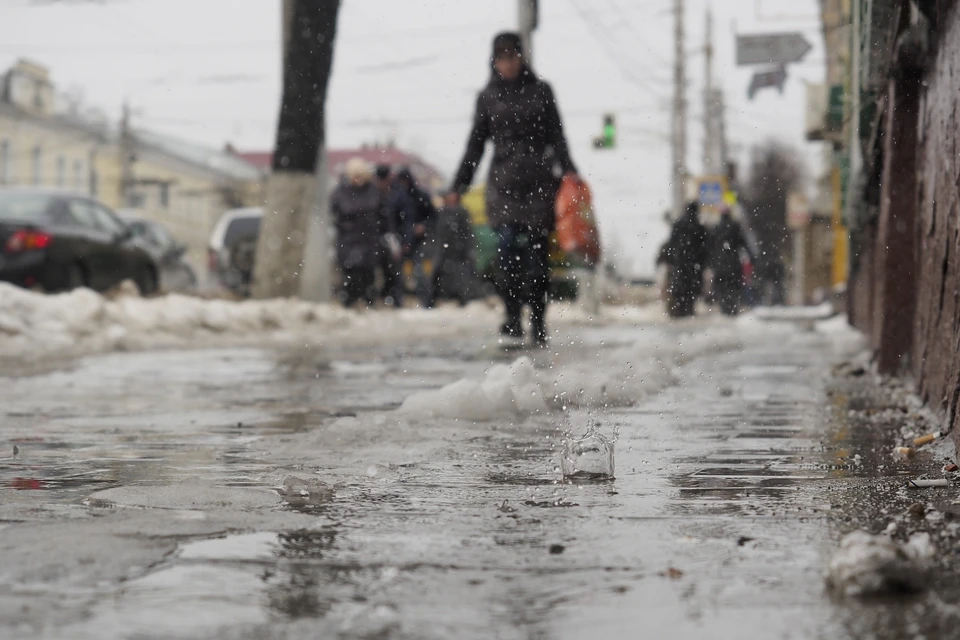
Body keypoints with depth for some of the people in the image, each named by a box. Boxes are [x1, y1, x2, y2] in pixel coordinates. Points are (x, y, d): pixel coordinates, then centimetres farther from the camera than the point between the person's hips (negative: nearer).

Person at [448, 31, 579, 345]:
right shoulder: (487, 96, 10)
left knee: (537, 251, -1)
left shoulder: (540, 90, 8)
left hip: (538, 180, 0)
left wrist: (568, 170, -6)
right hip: (503, 180, 0)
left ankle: (538, 323, 5)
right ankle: (513, 320, -12)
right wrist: (459, 186, 9)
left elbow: (556, 137, 9)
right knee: (508, 247, -14)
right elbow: (475, 144, 14)